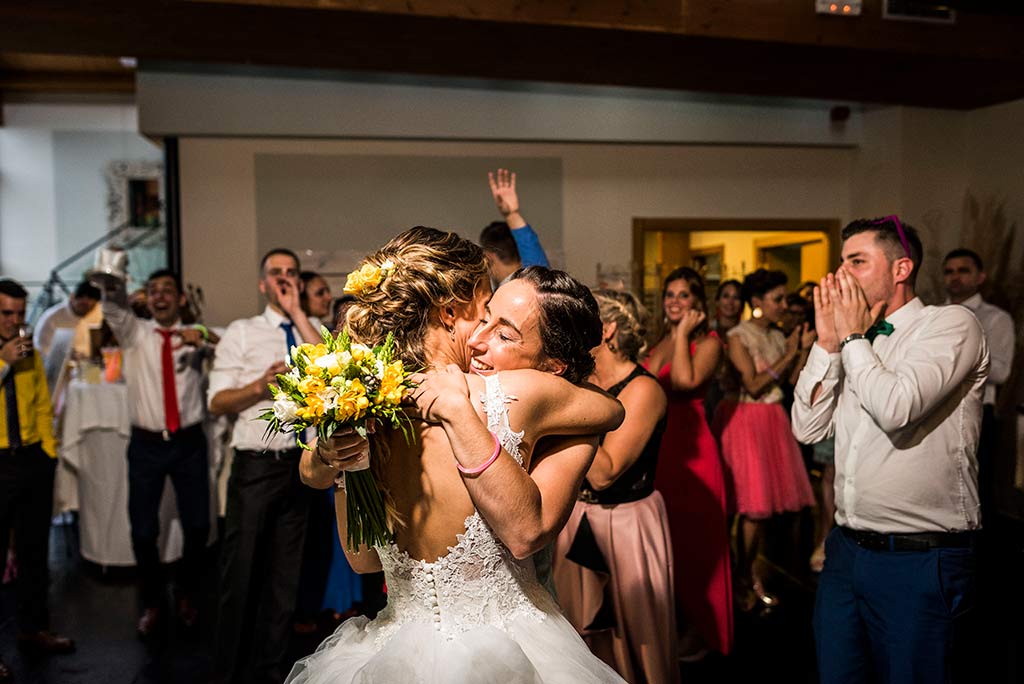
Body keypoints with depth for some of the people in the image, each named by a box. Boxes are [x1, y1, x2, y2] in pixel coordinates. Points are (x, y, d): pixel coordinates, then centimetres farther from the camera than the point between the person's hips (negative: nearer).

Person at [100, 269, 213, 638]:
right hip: (146, 444, 0)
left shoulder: (195, 337, 3)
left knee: (197, 526, 7)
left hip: (189, 443, 0)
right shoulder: (134, 332, 3)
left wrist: (203, 339, -37)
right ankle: (151, 603, 29)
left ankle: (188, 595, 32)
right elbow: (113, 308, -17)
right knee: (143, 531, 7)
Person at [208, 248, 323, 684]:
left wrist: (298, 313, -10)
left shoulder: (312, 333, 10)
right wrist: (259, 386, -21)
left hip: (299, 464, 3)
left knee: (285, 574, 12)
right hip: (255, 466, -3)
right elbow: (217, 402, -3)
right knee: (241, 572, 3)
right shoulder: (242, 332, 1)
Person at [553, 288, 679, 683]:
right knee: (582, 630, 18)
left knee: (628, 633, 11)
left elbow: (603, 473, -24)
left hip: (626, 526, -6)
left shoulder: (643, 389, -17)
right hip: (579, 521, 6)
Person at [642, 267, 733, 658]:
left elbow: (686, 381, -20)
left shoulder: (709, 342, -2)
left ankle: (697, 628, 17)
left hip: (689, 445, -6)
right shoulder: (656, 342, 15)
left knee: (689, 535, 2)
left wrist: (683, 334, -13)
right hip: (654, 444, 6)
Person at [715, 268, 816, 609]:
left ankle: (751, 574, 18)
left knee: (766, 502, 7)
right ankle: (743, 579, 9)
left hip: (774, 421, 6)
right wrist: (788, 355, -12)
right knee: (753, 502, -4)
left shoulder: (779, 337, 12)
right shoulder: (738, 337, -8)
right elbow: (753, 386, -16)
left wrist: (803, 350, -3)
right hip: (746, 421, -6)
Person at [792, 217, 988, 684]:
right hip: (847, 550, 6)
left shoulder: (952, 325, -8)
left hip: (922, 559, -6)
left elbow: (896, 409, -24)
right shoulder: (855, 344, 11)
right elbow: (808, 428, 4)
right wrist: (828, 341, -2)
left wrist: (852, 337, -9)